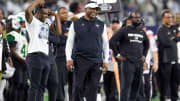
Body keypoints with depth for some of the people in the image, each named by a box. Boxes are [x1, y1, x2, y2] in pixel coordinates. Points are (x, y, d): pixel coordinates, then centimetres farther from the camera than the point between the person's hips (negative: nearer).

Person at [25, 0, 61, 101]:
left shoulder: (47, 24, 21)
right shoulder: (32, 21, -1)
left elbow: (58, 31, 12)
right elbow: (28, 11, -21)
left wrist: (56, 16, 13)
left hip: (46, 57, 8)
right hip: (35, 56, -8)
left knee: (42, 86, 10)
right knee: (35, 85, -9)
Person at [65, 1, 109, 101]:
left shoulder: (101, 25, 12)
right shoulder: (76, 24, 7)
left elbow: (105, 44, 14)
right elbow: (69, 42, 6)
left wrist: (105, 61, 6)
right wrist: (69, 59, -4)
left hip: (96, 62, 2)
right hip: (80, 61, -2)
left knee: (93, 88, -1)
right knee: (78, 87, -5)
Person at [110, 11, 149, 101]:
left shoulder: (142, 32, 14)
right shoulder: (124, 30, -3)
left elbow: (146, 44, 32)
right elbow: (112, 41, -6)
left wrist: (144, 55, 19)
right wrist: (118, 54, -8)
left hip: (139, 63, 6)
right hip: (127, 62, -6)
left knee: (136, 87, 7)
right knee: (126, 86, -10)